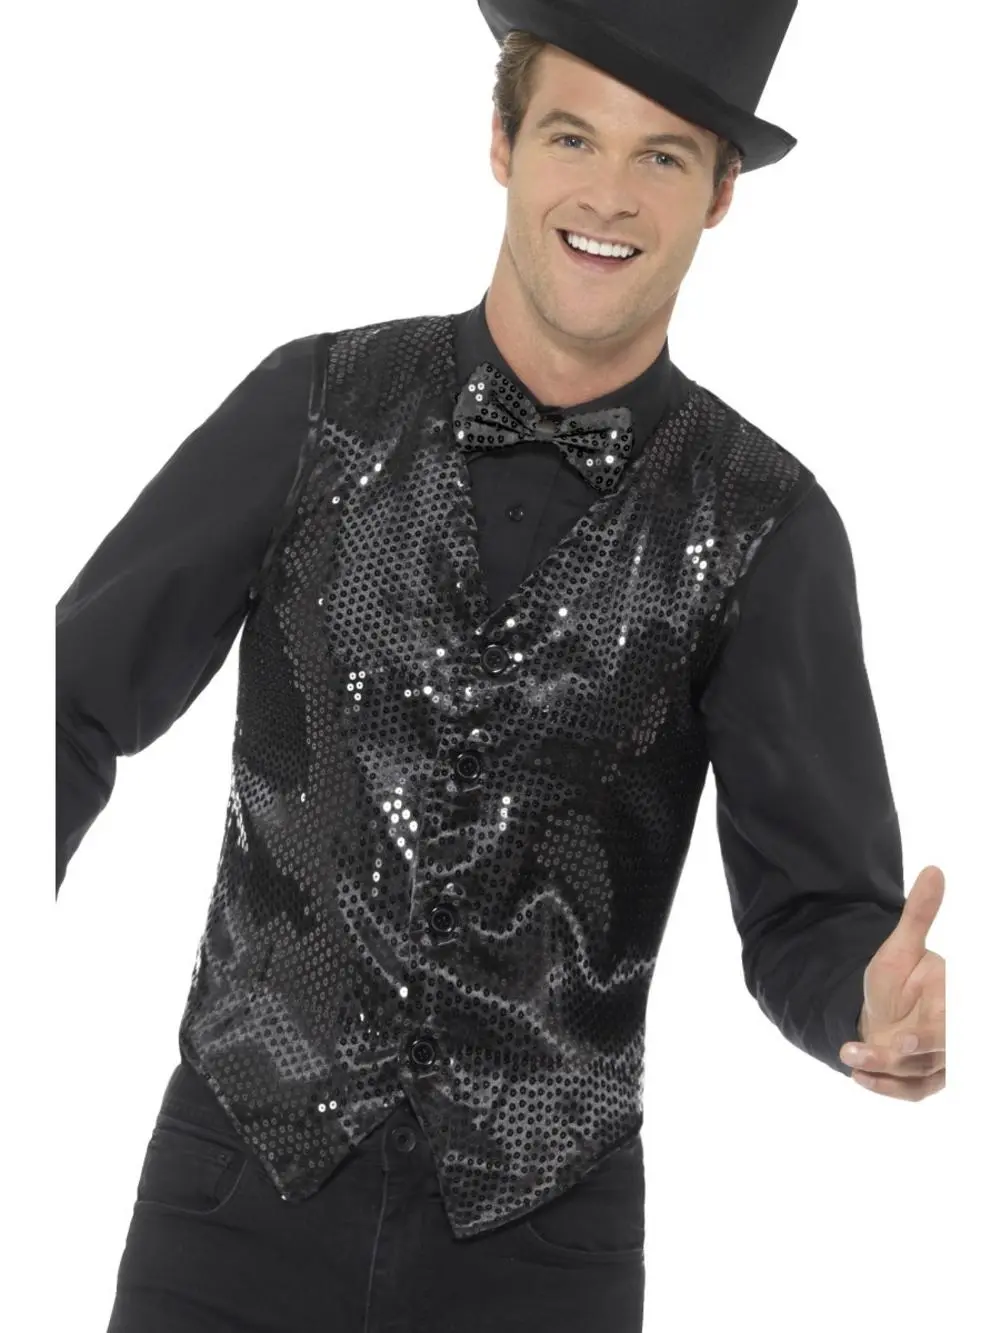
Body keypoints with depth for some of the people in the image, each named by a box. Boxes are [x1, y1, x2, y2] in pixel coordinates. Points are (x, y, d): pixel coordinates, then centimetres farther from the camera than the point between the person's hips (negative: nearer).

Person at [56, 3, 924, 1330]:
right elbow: (83, 699, 1)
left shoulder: (767, 527, -6)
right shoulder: (317, 406, -4)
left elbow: (813, 922, -7)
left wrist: (894, 1018, -31)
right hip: (241, 1187, 1)